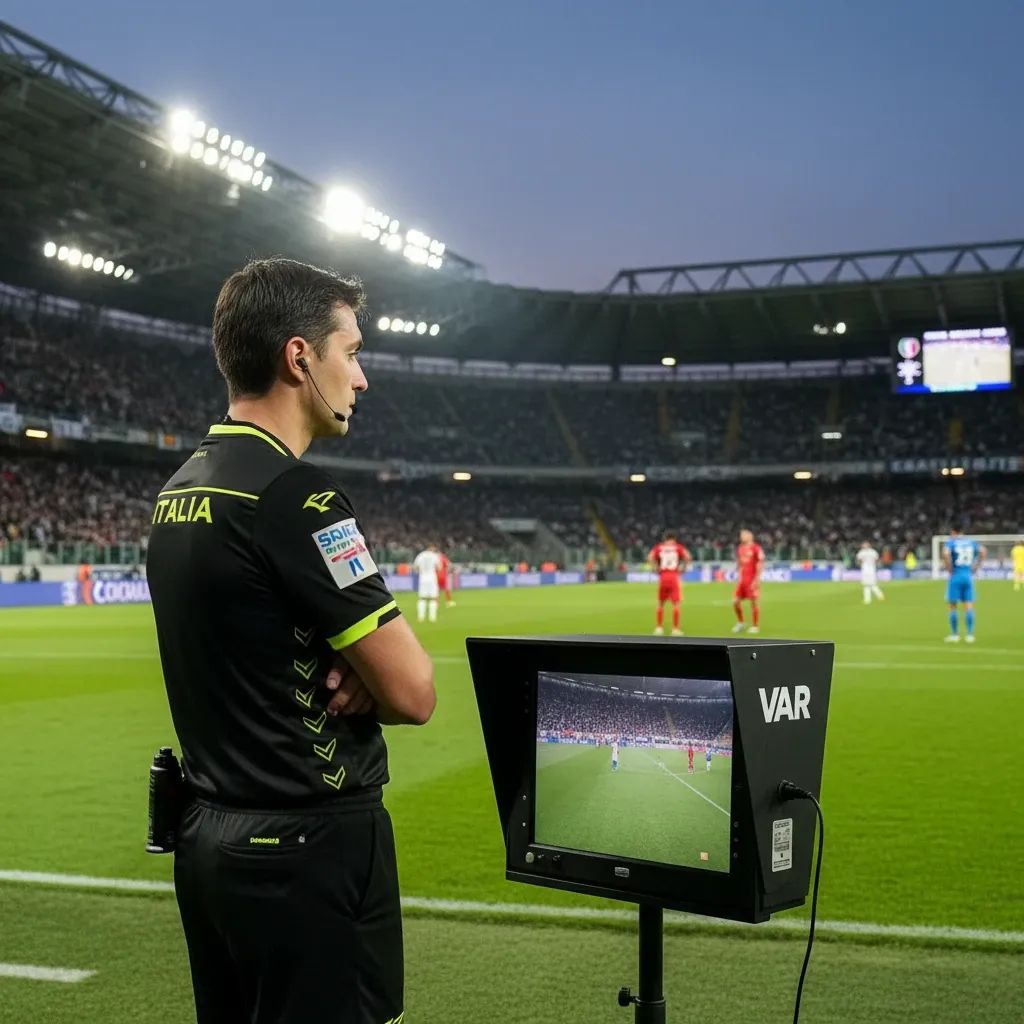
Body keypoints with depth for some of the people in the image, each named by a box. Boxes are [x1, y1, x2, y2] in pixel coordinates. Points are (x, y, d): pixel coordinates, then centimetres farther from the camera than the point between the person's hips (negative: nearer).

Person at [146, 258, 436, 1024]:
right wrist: (364, 681, 2)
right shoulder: (295, 495, -20)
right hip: (311, 849, -9)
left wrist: (346, 671, -2)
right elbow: (412, 693, -19)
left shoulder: (179, 492, 6)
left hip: (209, 838, 9)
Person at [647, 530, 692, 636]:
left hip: (662, 577, 2)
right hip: (674, 576, -2)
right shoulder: (678, 547, 7)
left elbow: (650, 558, -4)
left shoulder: (658, 547, 9)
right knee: (675, 603, 2)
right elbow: (688, 557, -6)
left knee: (660, 603, 15)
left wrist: (656, 569, 5)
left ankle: (659, 627, 16)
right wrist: (683, 568, 5)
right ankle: (675, 629, 1)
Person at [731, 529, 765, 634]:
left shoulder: (756, 549, -10)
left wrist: (757, 579, -16)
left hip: (752, 580, -7)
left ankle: (756, 626, 8)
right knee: (736, 601, 5)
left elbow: (760, 565, -11)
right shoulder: (740, 549, 12)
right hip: (742, 579, 7)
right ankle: (740, 623, 22)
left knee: (754, 602, -1)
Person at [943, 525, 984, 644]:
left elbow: (945, 554, -21)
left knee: (953, 607, 4)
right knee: (969, 606, 3)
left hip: (955, 577, -4)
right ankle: (970, 635, -1)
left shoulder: (950, 542, -3)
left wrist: (949, 569, -10)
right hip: (969, 576, 4)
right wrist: (975, 566, 6)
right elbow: (982, 551, 3)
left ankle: (955, 635, 6)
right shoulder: (971, 542, 11)